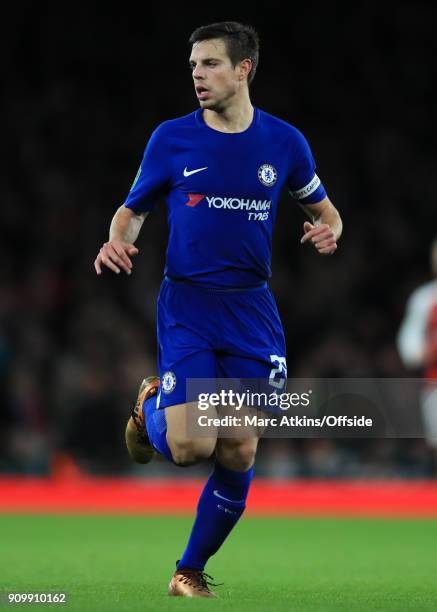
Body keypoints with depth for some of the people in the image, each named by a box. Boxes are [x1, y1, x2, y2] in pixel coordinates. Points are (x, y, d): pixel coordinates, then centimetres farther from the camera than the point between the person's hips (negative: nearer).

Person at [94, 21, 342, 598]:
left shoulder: (284, 141, 4)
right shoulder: (172, 138, 0)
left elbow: (324, 209, 16)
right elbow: (133, 209, 11)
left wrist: (328, 231, -8)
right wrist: (118, 239, -12)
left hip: (251, 311, 2)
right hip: (186, 305, -2)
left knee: (239, 454, -1)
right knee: (190, 446, -17)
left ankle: (192, 569, 18)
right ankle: (151, 408, 20)